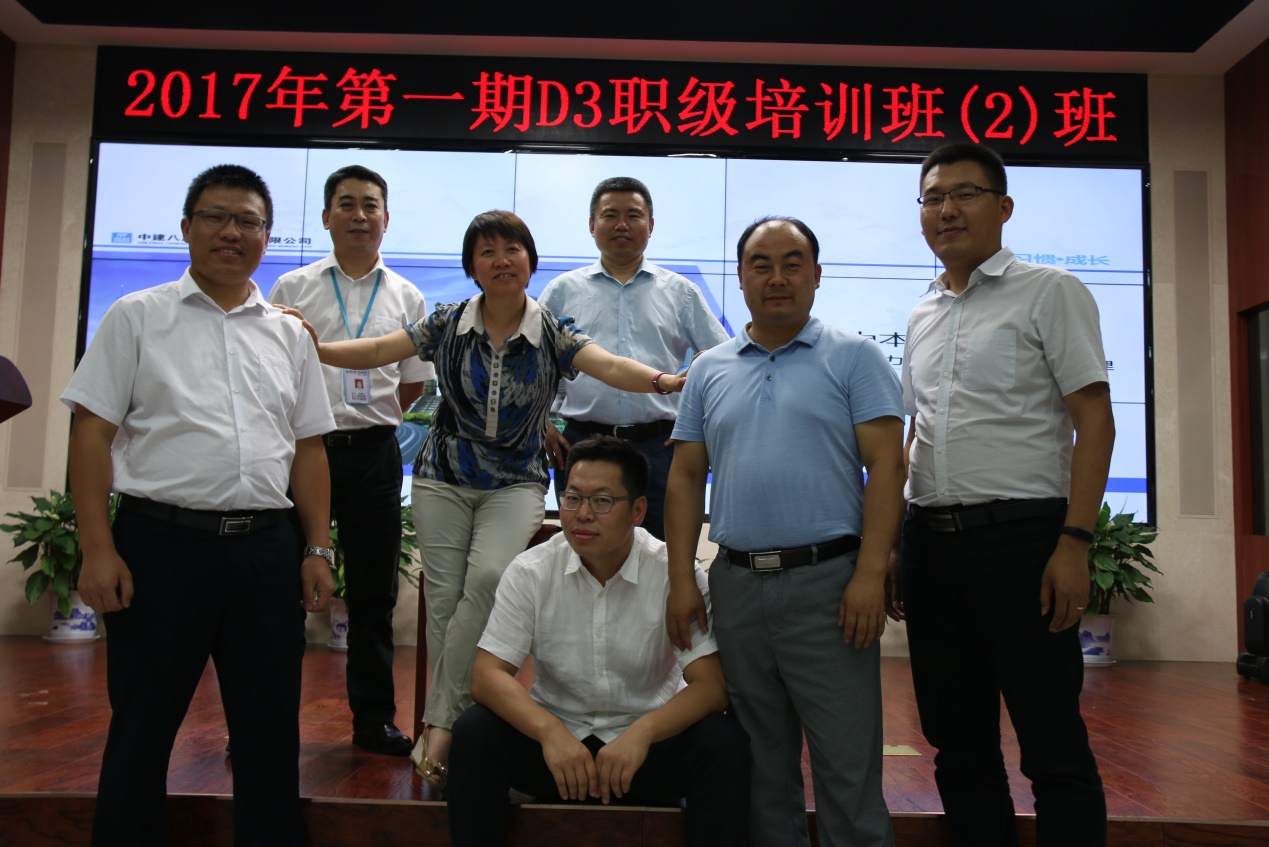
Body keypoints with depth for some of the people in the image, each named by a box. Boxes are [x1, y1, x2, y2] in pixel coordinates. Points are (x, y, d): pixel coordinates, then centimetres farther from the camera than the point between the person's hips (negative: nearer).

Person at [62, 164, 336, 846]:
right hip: (161, 542, -3)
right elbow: (92, 433, -1)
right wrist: (99, 550, -9)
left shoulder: (288, 334, 13)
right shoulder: (137, 317, 4)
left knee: (271, 732, 11)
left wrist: (318, 549, 6)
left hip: (265, 549, 3)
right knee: (141, 730, 8)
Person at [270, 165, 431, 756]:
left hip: (372, 453, 1)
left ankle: (373, 718, 18)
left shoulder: (406, 297, 10)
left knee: (373, 592, 7)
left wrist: (361, 420, 5)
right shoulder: (293, 288, 6)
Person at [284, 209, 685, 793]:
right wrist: (314, 348, -20)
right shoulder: (447, 324, 2)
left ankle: (439, 725, -13)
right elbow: (378, 351, -3)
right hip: (444, 479, 2)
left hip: (515, 483, -2)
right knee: (444, 598, -4)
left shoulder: (552, 334, -3)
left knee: (488, 578, -24)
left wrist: (660, 380, -39)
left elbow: (609, 366, -19)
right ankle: (453, 732, 11)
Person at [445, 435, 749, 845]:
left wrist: (642, 731, -36)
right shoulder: (531, 572, -7)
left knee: (725, 742, -28)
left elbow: (711, 684, -17)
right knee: (473, 733, -25)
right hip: (556, 739, 1)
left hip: (648, 744, -1)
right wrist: (549, 731, -32)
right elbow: (487, 675, -13)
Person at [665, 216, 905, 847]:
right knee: (762, 770, 15)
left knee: (847, 770, 2)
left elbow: (886, 466, -5)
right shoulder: (709, 370, 13)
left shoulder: (854, 357, 3)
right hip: (736, 583, 4)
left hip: (827, 582, -3)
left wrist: (870, 574, -14)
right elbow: (685, 478, 12)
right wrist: (681, 581, 3)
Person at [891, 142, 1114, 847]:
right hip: (932, 543, 6)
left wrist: (1075, 540, -16)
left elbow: (1094, 419, -6)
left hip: (1021, 534, -6)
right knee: (959, 742, 13)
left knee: (1054, 748, -1)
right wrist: (892, 549, 14)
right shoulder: (923, 316, 17)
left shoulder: (1049, 291, 1)